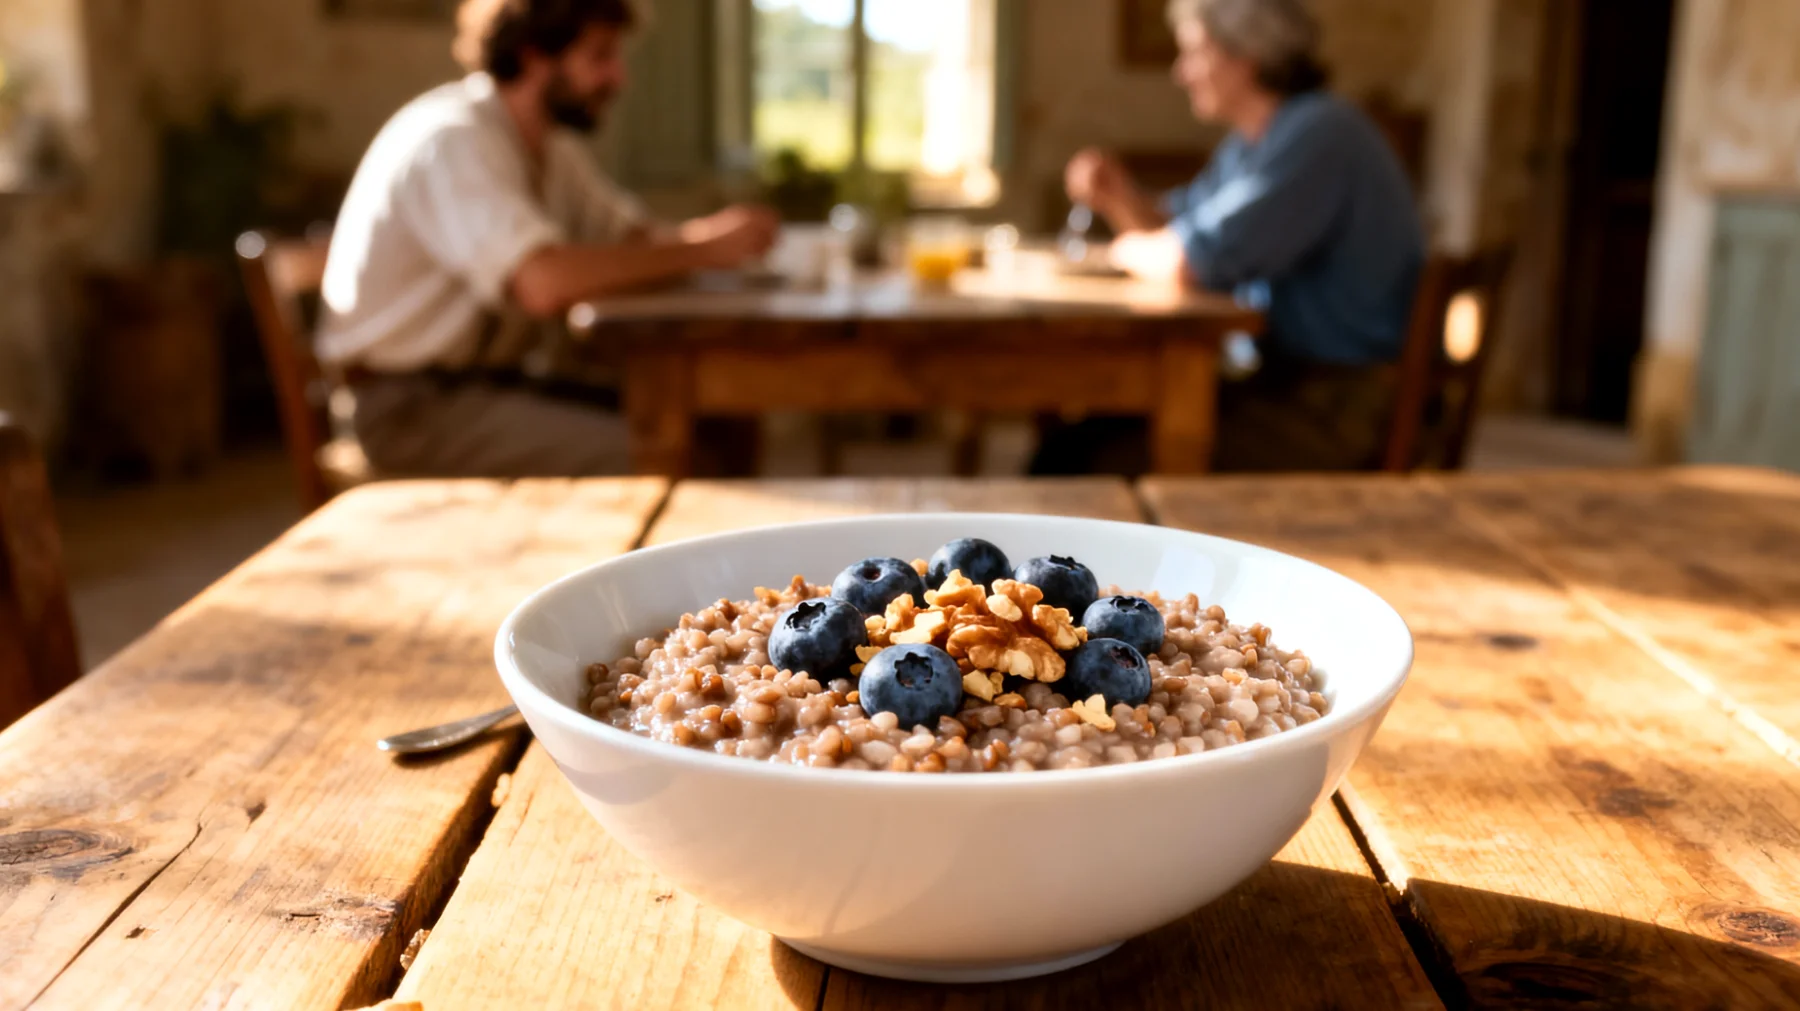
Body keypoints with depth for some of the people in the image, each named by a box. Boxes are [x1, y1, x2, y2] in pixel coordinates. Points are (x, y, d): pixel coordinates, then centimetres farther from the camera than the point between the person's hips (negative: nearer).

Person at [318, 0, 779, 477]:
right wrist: (703, 250, -25)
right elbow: (546, 284, -33)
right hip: (412, 402, -8)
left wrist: (712, 233, -13)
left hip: (492, 379, 9)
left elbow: (635, 237, 9)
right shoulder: (454, 138, -19)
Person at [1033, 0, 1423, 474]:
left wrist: (1132, 250, -2)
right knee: (1070, 444, -1)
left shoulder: (1319, 134, -18)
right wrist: (1121, 198, 3)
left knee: (1108, 465, -21)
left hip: (1346, 407, -9)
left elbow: (1194, 261, -24)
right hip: (1288, 379, 9)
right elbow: (1176, 229, 24)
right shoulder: (1252, 139, 14)